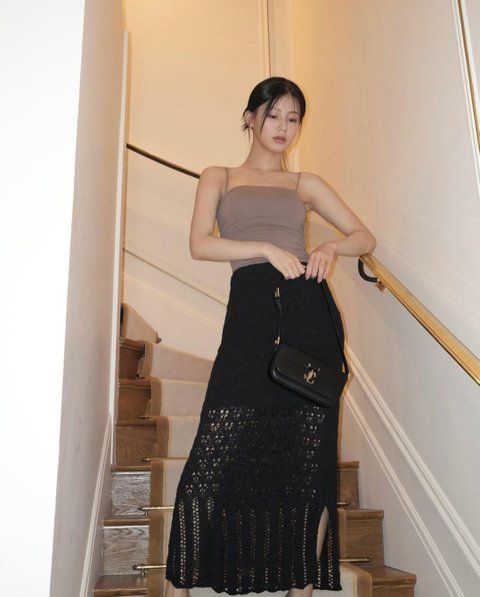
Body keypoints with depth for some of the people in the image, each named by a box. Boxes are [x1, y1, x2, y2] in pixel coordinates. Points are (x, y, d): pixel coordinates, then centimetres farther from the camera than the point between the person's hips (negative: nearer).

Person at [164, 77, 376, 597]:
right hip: (251, 313, -2)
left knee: (310, 461, 3)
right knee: (213, 464, -7)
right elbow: (200, 244, 3)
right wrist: (267, 248, -9)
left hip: (310, 311, 2)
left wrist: (331, 247, -1)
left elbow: (365, 237, 20)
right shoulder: (219, 178, 19)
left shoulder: (306, 184, 22)